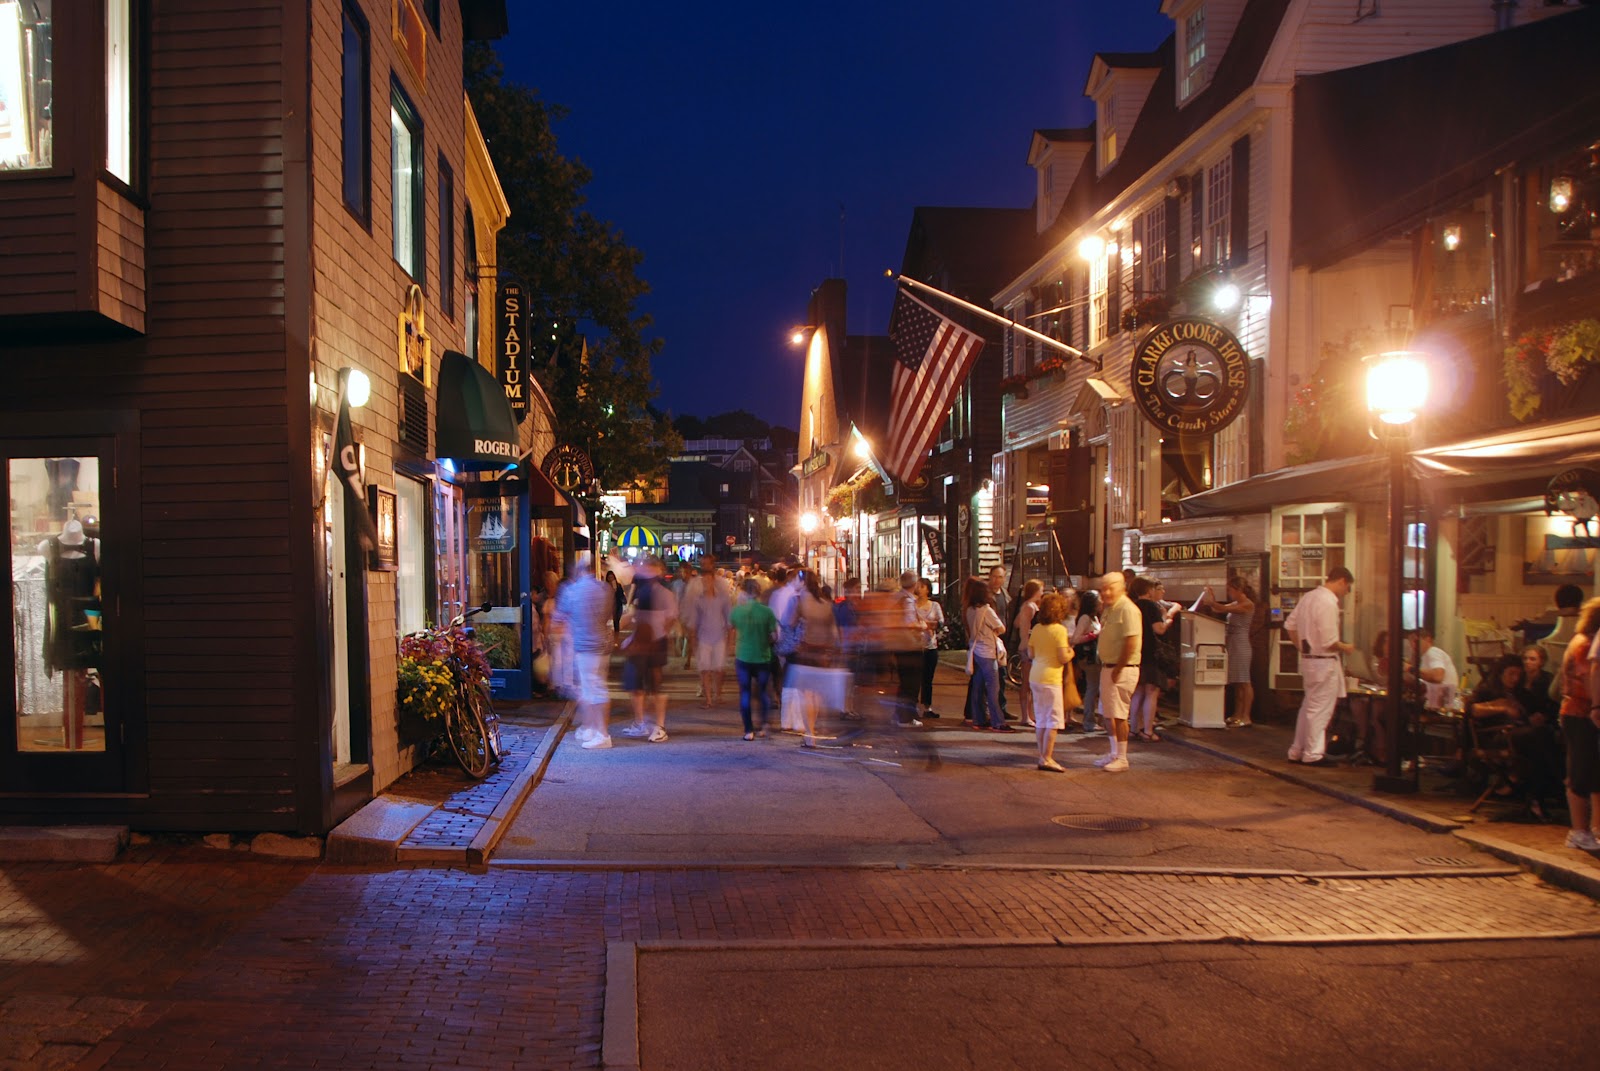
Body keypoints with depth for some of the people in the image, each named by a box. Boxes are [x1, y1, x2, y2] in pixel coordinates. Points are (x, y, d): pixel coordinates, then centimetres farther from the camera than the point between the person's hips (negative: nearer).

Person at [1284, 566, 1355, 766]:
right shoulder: (1328, 603, -21)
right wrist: (1346, 648, -5)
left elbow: (1290, 625, 15)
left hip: (1308, 659, 9)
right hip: (1324, 662, -9)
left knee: (1309, 707, 17)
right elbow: (1329, 642, -22)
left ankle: (1297, 751, 23)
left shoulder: (1309, 596, 7)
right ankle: (1313, 754, 11)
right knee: (1320, 709, 2)